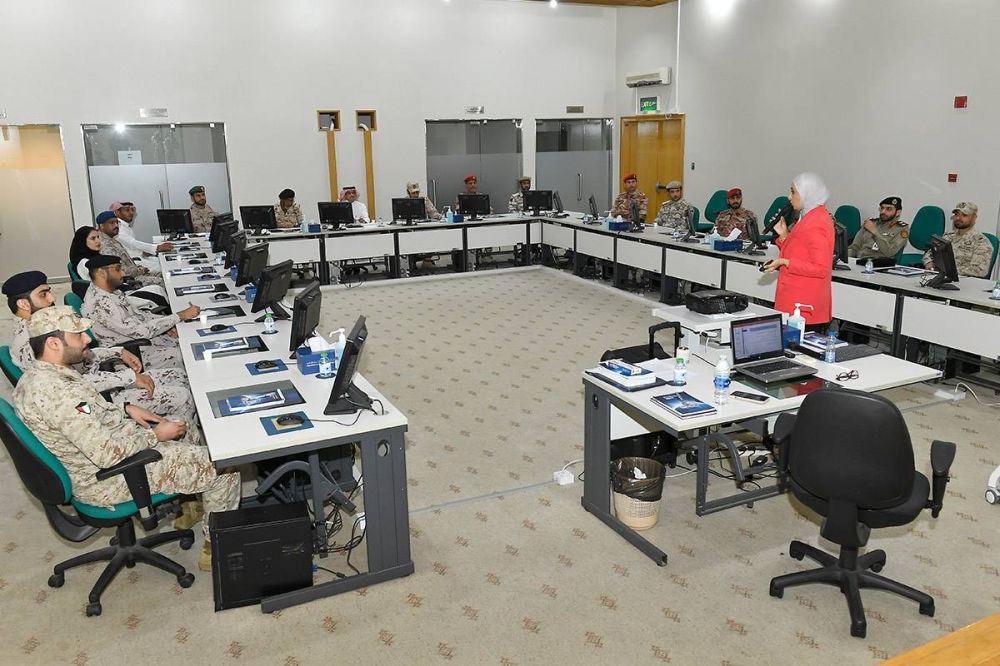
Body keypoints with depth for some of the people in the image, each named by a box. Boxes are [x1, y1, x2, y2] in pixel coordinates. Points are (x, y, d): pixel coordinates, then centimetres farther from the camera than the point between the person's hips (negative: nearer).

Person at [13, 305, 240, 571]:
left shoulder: (36, 375, 1)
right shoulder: (56, 391, -32)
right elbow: (107, 453, -33)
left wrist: (126, 408, 5)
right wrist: (155, 434, -19)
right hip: (105, 480, -11)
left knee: (186, 428, 24)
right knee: (224, 466, -10)